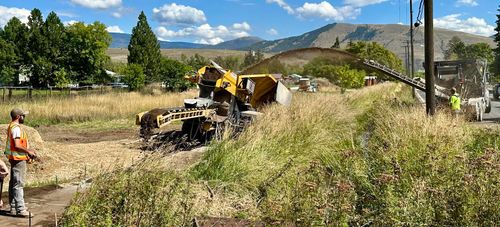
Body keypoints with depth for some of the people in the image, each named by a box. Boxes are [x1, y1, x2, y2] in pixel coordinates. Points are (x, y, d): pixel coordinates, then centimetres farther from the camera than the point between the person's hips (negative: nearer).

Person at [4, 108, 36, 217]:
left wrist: (29, 150, 12)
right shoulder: (16, 128, -18)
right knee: (18, 184, -10)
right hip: (18, 159, -11)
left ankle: (13, 206, 26)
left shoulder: (13, 126, 14)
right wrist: (28, 151, -16)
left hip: (16, 158, 11)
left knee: (14, 183, 16)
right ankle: (20, 209, -10)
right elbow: (17, 145, -27)